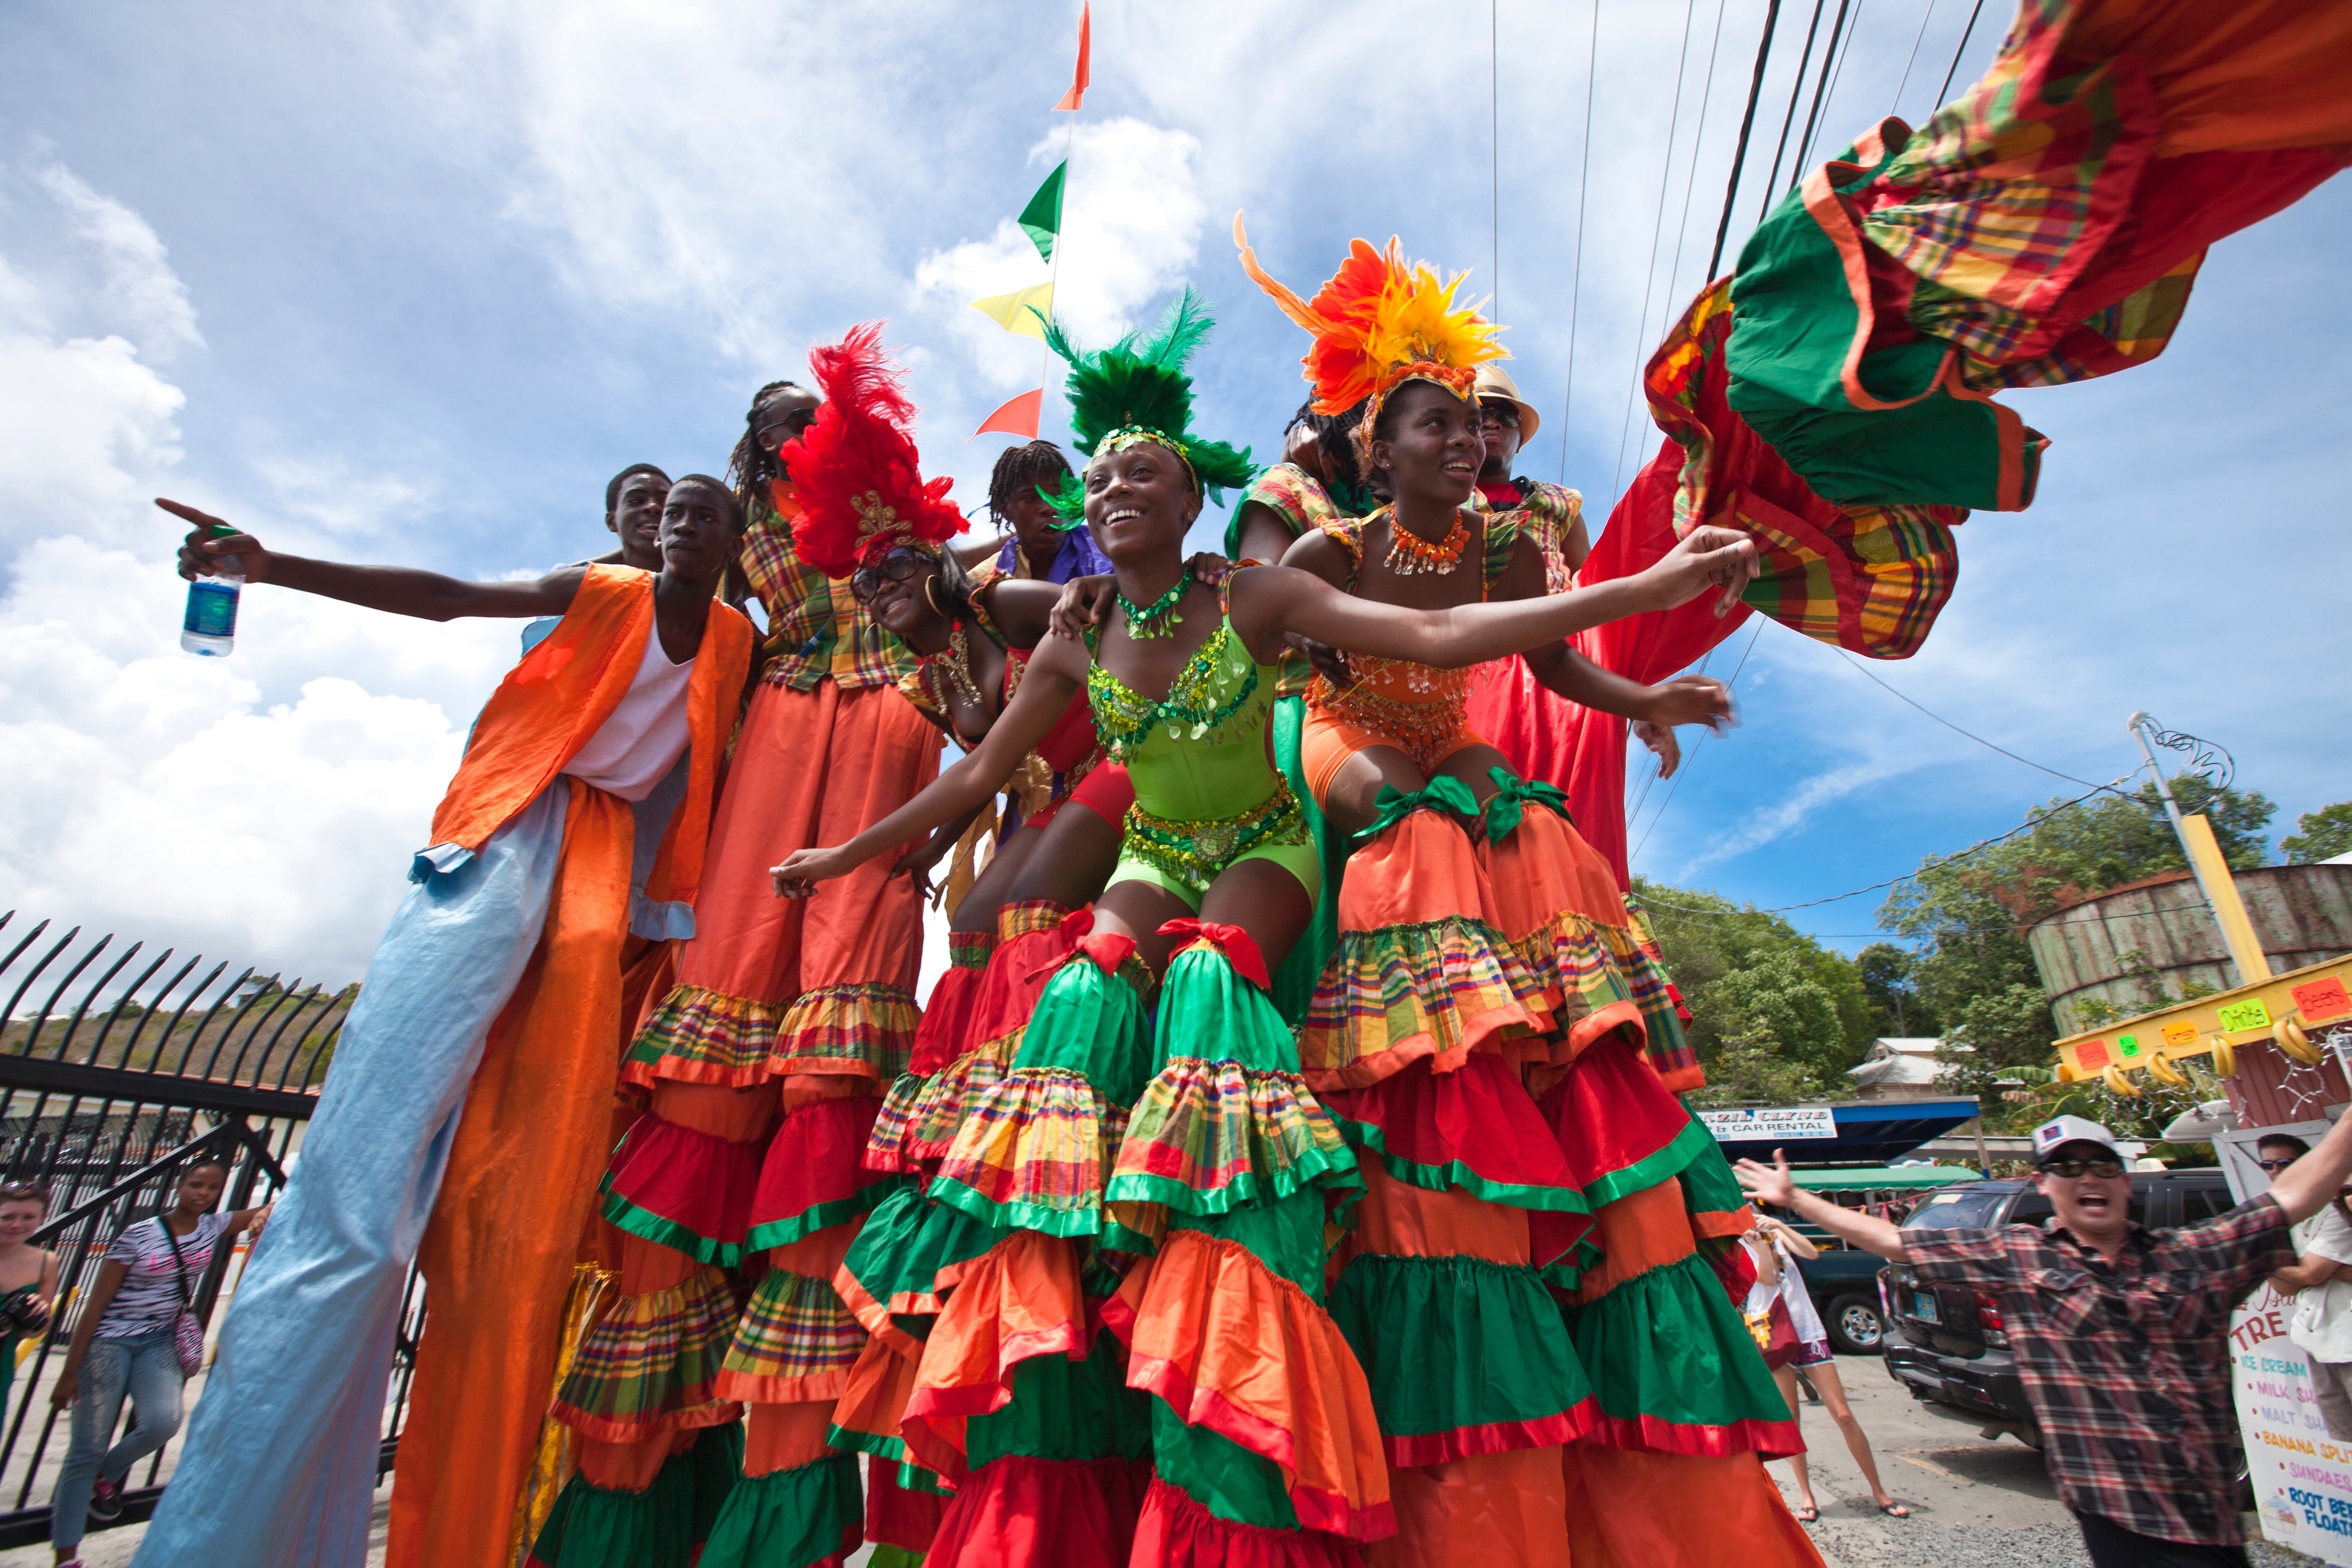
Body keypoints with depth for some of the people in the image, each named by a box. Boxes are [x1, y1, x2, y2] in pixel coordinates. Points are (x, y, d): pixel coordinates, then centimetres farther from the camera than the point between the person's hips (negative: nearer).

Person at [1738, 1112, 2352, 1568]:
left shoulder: (2191, 1254, 5)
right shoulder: (2016, 1258, 0)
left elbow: (2296, 1193, 3)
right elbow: (1894, 1241, 2)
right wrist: (1795, 1199, 2)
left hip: (2211, 1514, 3)